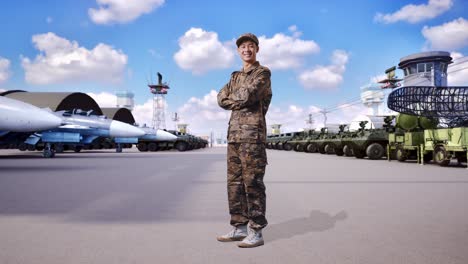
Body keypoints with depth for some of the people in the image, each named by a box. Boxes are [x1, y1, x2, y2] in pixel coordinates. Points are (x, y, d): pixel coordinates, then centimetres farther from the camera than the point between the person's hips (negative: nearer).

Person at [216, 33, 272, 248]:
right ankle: (239, 227, 17)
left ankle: (256, 232, 0)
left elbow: (247, 95, -14)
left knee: (253, 183, -7)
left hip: (252, 133, -7)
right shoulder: (235, 76, 23)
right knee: (234, 182, 8)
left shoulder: (263, 73, 2)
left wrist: (232, 97, 3)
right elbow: (221, 99, 9)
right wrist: (241, 100, -5)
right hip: (234, 133, 7)